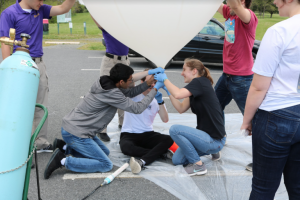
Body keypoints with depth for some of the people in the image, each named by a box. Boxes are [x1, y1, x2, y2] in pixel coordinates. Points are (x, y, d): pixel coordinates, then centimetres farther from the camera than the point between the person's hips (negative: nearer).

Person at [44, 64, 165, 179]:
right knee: (106, 165, -6)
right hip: (75, 134, -10)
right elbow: (138, 109, -16)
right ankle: (63, 161, -10)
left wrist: (148, 83, 6)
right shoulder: (112, 94, -24)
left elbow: (129, 93, 13)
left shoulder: (106, 83, 2)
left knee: (105, 152, 23)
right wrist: (155, 89, -8)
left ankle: (65, 148, 14)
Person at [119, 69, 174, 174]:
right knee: (126, 147, -38)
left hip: (148, 134, 3)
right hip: (129, 134, -3)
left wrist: (160, 102, -18)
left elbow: (165, 119, -3)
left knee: (169, 139, -27)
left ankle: (142, 161, -45)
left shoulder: (156, 98, 8)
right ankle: (162, 152, -27)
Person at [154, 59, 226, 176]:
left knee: (175, 129, -20)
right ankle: (211, 151, 21)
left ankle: (198, 166, -8)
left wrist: (165, 79, -14)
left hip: (215, 140, -9)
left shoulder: (200, 82, -17)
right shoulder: (195, 88, 12)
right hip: (207, 135, 9)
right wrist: (167, 89, 3)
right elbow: (181, 108, 7)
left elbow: (178, 94, -31)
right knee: (177, 160, 8)